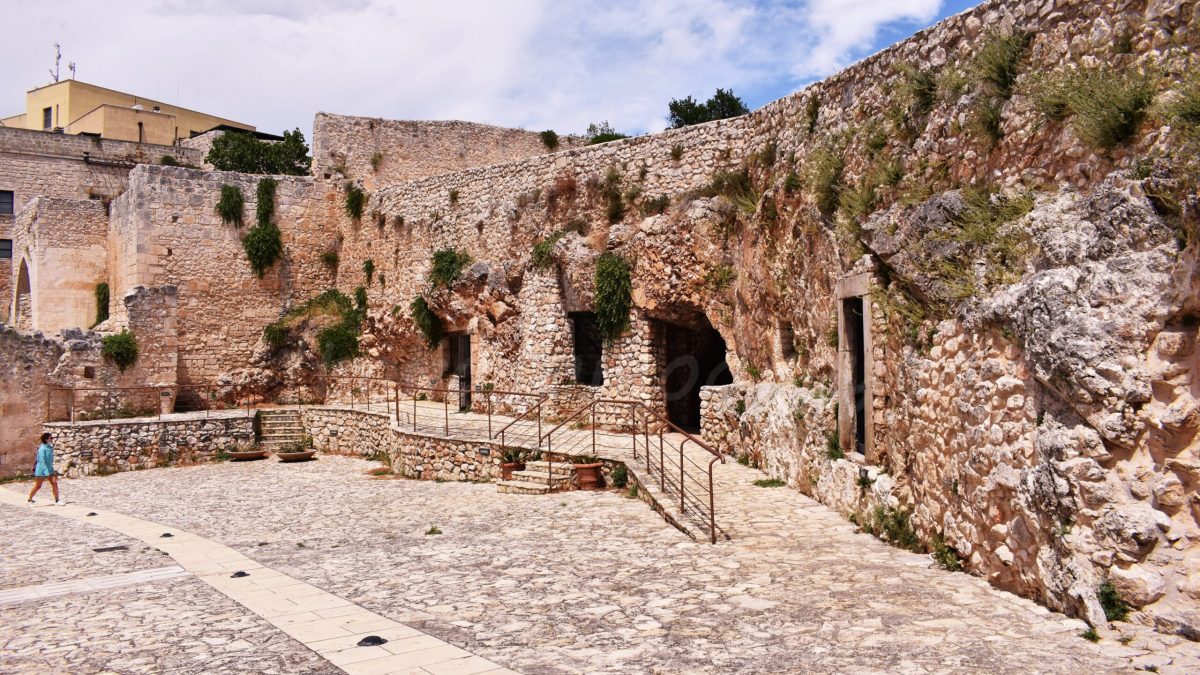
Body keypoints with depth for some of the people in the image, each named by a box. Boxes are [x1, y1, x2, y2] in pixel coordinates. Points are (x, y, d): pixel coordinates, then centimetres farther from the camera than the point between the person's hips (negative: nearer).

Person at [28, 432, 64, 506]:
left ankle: (57, 500, 4)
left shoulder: (50, 447, 4)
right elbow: (42, 461, -23)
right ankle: (30, 500, 25)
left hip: (49, 469, 7)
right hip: (41, 470, -7)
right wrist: (47, 473, -27)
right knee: (37, 486, 6)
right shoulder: (42, 449, -20)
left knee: (54, 483, -1)